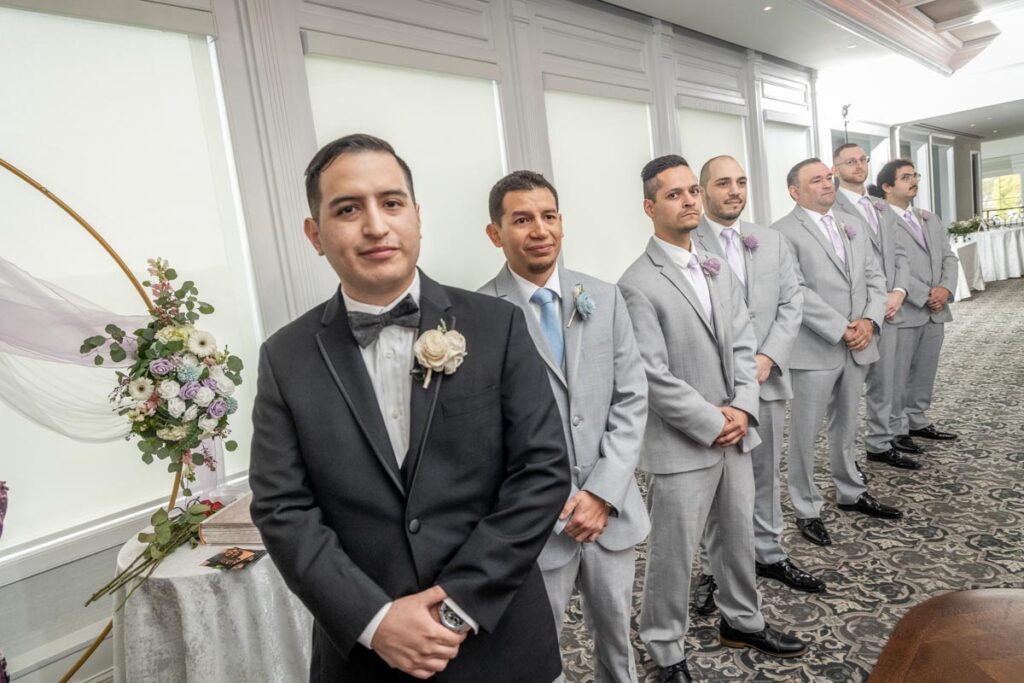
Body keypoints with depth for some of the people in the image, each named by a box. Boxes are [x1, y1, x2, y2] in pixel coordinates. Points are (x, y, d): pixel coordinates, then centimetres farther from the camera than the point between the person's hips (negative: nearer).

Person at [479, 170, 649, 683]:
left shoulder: (604, 299, 3)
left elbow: (631, 399, 2)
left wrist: (603, 492, -8)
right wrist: (559, 504, -13)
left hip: (611, 508, 4)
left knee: (617, 640, 22)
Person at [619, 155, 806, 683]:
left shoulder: (719, 271, 10)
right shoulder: (637, 285, -14)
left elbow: (742, 346, 8)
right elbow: (653, 377, -18)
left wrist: (742, 409, -7)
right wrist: (713, 423, -14)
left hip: (734, 435, 7)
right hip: (681, 446, -7)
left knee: (739, 537, 21)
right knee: (672, 555, 6)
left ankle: (742, 621, 44)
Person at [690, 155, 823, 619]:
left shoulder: (772, 242, 11)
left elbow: (792, 303, 7)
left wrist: (768, 357, -7)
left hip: (765, 378, 5)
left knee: (765, 474, 17)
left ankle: (769, 555, 34)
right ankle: (716, 569, 21)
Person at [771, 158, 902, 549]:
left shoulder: (851, 225, 14)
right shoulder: (783, 232, -9)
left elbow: (874, 278, 12)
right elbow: (797, 293, -16)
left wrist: (869, 320, -5)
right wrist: (842, 330, -16)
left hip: (856, 348, 6)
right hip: (813, 351, -6)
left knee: (846, 428, 20)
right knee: (805, 435, 4)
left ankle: (851, 493, 37)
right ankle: (807, 510, 16)